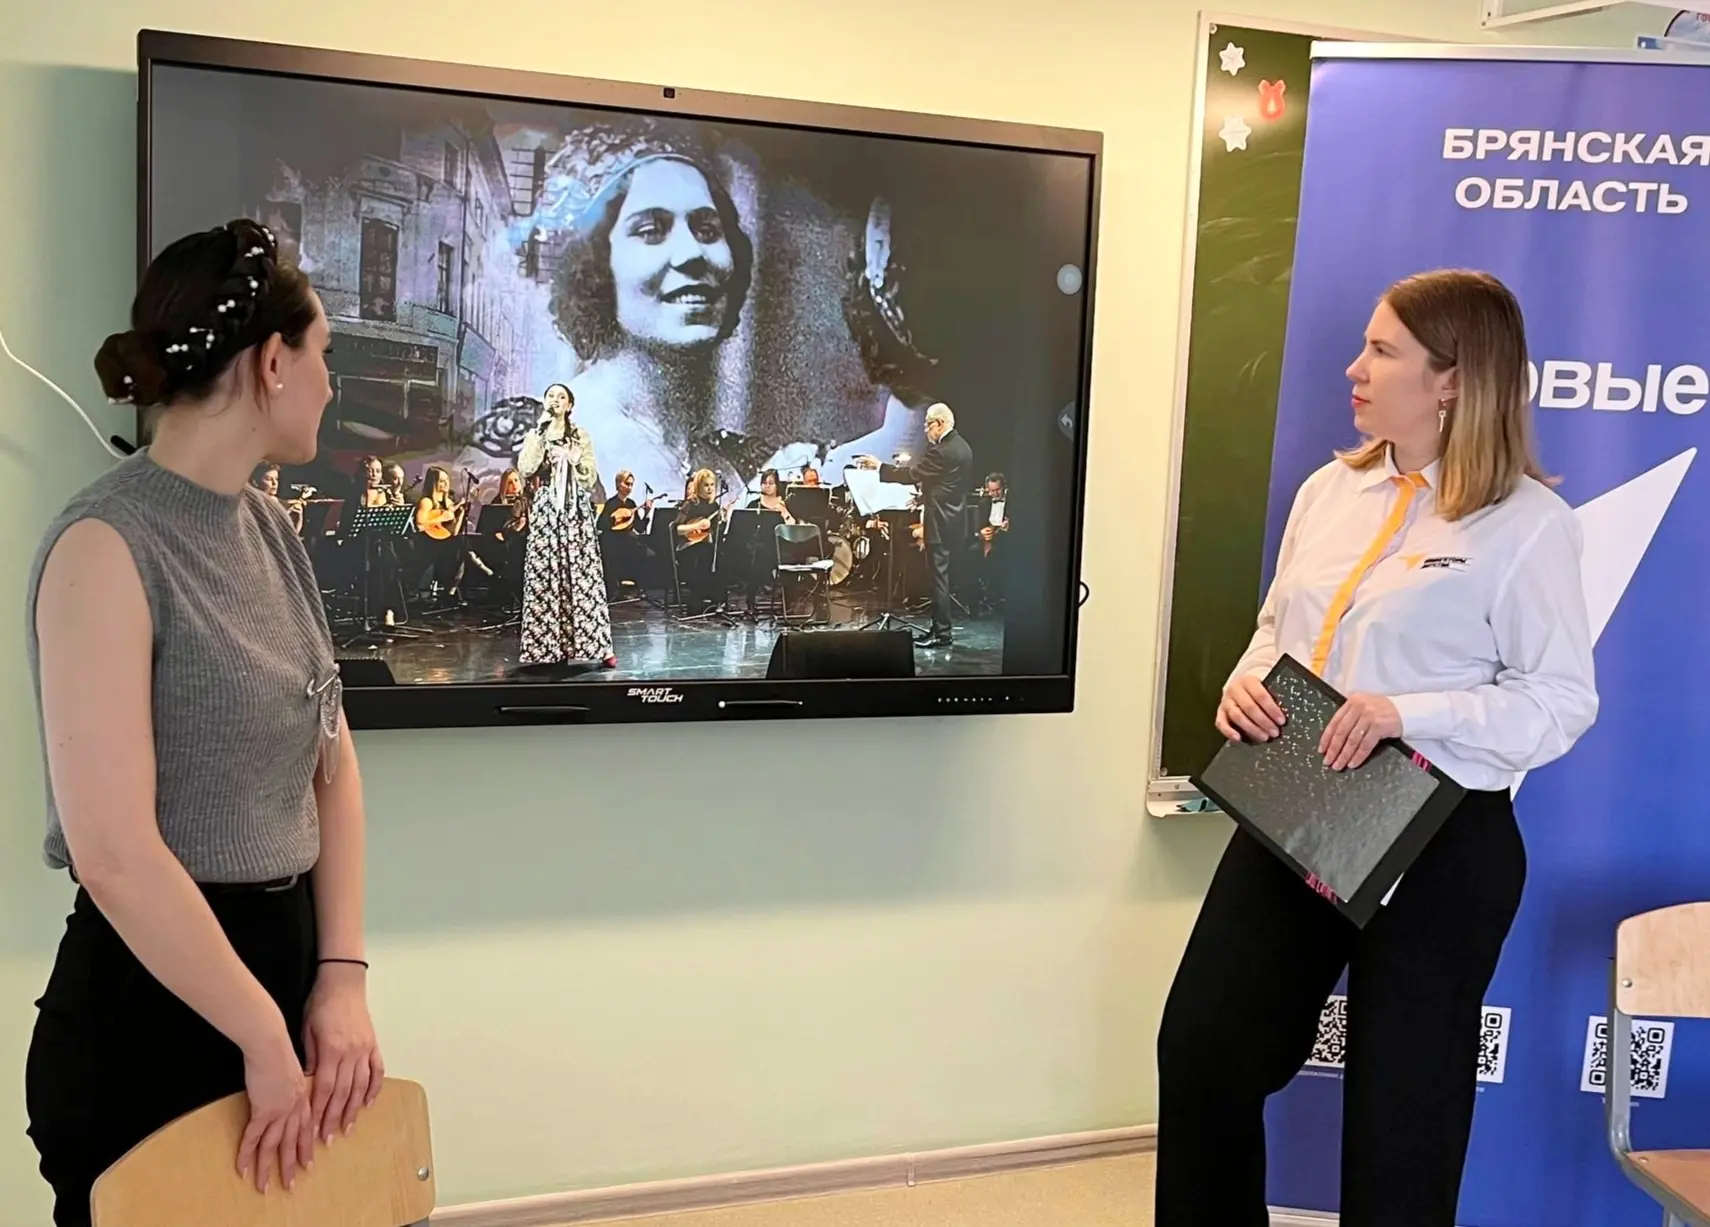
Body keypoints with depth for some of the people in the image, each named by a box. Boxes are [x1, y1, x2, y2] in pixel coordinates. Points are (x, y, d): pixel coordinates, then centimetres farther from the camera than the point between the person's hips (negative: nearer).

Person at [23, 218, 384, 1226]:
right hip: (152, 1003, -7)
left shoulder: (270, 530, 6)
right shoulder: (108, 543, -17)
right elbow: (113, 852, -23)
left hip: (286, 962, 8)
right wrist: (265, 1037, -16)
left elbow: (333, 765, 7)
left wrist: (341, 978, -3)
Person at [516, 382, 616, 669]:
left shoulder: (581, 436, 9)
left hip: (576, 510, 0)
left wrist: (572, 458, -11)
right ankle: (553, 645, -1)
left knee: (582, 575, -6)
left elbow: (591, 477, 5)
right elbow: (525, 469, -8)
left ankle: (597, 645, -6)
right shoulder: (534, 436, 10)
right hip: (546, 510, 1)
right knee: (546, 576, -5)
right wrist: (541, 434, -9)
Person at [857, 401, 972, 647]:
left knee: (939, 576, -5)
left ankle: (942, 633, -1)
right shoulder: (962, 447, 11)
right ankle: (939, 628, 19)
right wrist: (925, 497, 19)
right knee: (941, 576, 14)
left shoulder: (942, 451, -20)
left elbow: (913, 474, -19)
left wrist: (879, 467, -11)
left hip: (941, 524, -10)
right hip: (954, 521, 10)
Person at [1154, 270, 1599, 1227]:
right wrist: (1247, 683, -3)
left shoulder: (1526, 520, -10)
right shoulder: (1332, 490, 9)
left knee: (1403, 1096, 9)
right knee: (1201, 1048, 6)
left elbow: (1563, 701, -12)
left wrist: (1408, 713, -25)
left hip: (1441, 842, -6)